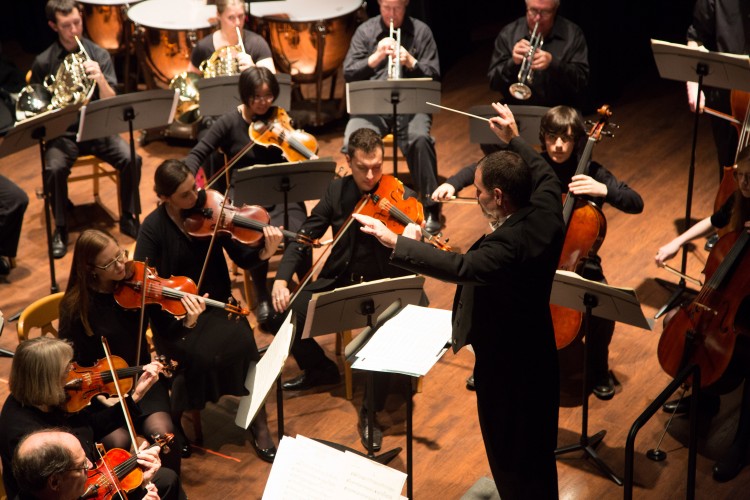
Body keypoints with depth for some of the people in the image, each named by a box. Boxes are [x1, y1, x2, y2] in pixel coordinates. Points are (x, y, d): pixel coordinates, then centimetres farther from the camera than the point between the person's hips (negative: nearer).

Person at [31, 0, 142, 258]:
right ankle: (60, 229, -10)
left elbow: (111, 104, -9)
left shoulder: (99, 55, -2)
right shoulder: (44, 62, -2)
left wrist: (101, 80, -28)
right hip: (62, 132, -1)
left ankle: (129, 218, -3)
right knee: (54, 168, -31)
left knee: (132, 159, -25)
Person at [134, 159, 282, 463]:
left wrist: (265, 253, -25)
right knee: (202, 353, -32)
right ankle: (173, 421, -4)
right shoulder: (153, 229, -9)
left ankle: (258, 426, -12)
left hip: (215, 306, 3)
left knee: (242, 340, -28)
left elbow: (242, 260, -2)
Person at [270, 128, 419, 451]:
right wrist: (282, 277, -11)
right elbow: (305, 237, 4)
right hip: (338, 281, 4)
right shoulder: (337, 191, 1)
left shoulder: (402, 198, -10)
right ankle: (320, 370, 18)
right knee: (286, 314, -13)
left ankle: (371, 413, -10)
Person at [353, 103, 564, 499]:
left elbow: (459, 267, -45)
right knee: (538, 451, 25)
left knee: (510, 458, 10)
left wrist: (395, 243, -42)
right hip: (539, 358, 9)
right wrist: (514, 140, 23)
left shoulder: (509, 244, -34)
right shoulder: (546, 213, -8)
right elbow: (544, 175, 13)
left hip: (506, 367, -9)